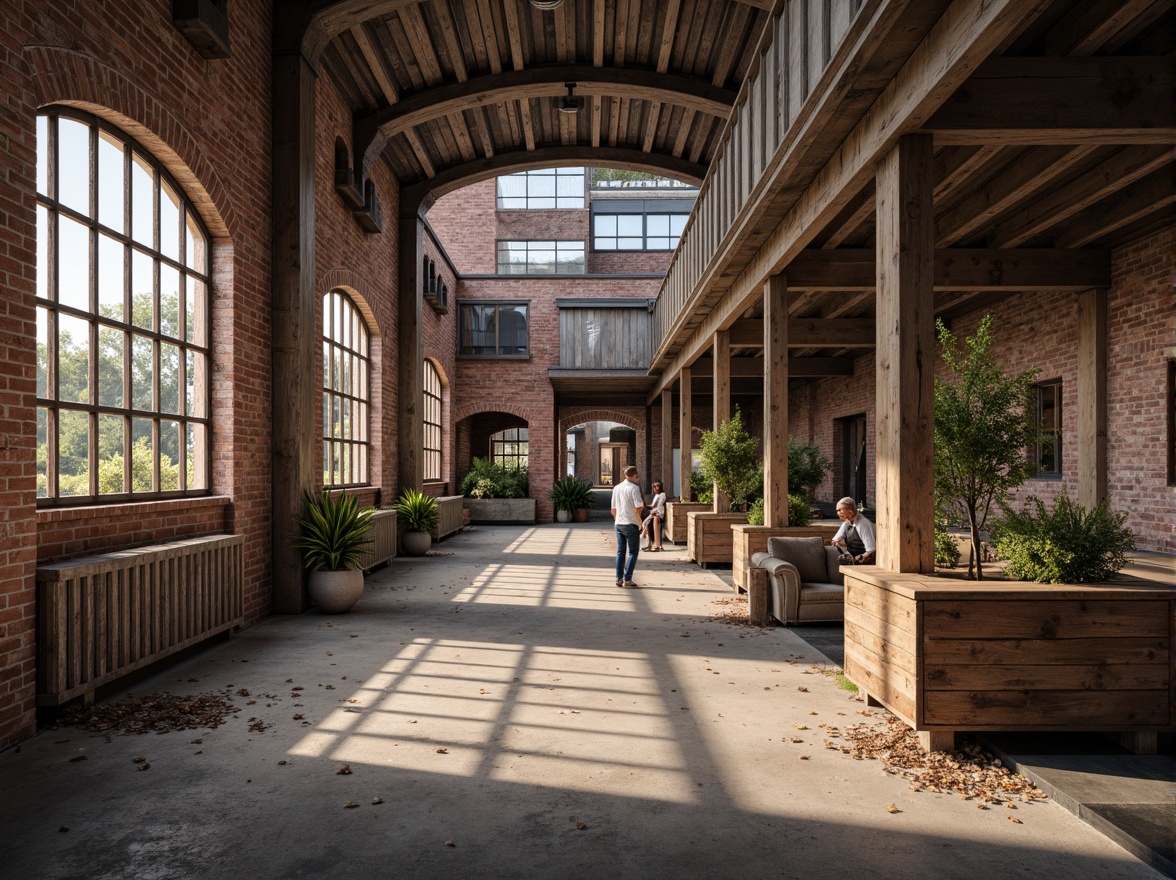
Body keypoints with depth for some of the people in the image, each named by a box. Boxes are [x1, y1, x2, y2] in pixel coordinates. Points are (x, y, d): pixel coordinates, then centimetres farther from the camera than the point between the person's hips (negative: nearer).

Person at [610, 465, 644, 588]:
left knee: (620, 551, 12)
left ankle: (619, 579, 13)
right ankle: (627, 579, -3)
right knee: (632, 552, 1)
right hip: (631, 524, -6)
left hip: (618, 523, 6)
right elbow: (639, 508, -18)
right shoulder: (634, 488, -12)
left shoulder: (616, 488, 9)